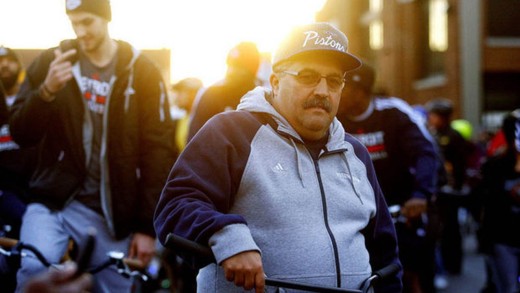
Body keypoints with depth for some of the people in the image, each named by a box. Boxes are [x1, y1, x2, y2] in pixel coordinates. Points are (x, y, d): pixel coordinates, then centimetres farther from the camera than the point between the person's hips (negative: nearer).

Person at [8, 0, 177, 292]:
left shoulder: (142, 72, -1)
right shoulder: (49, 62, 3)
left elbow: (158, 151, -3)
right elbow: (21, 134, 0)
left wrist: (148, 225, -6)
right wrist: (47, 90, -19)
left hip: (111, 212, 0)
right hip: (52, 199, 0)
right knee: (34, 270, -26)